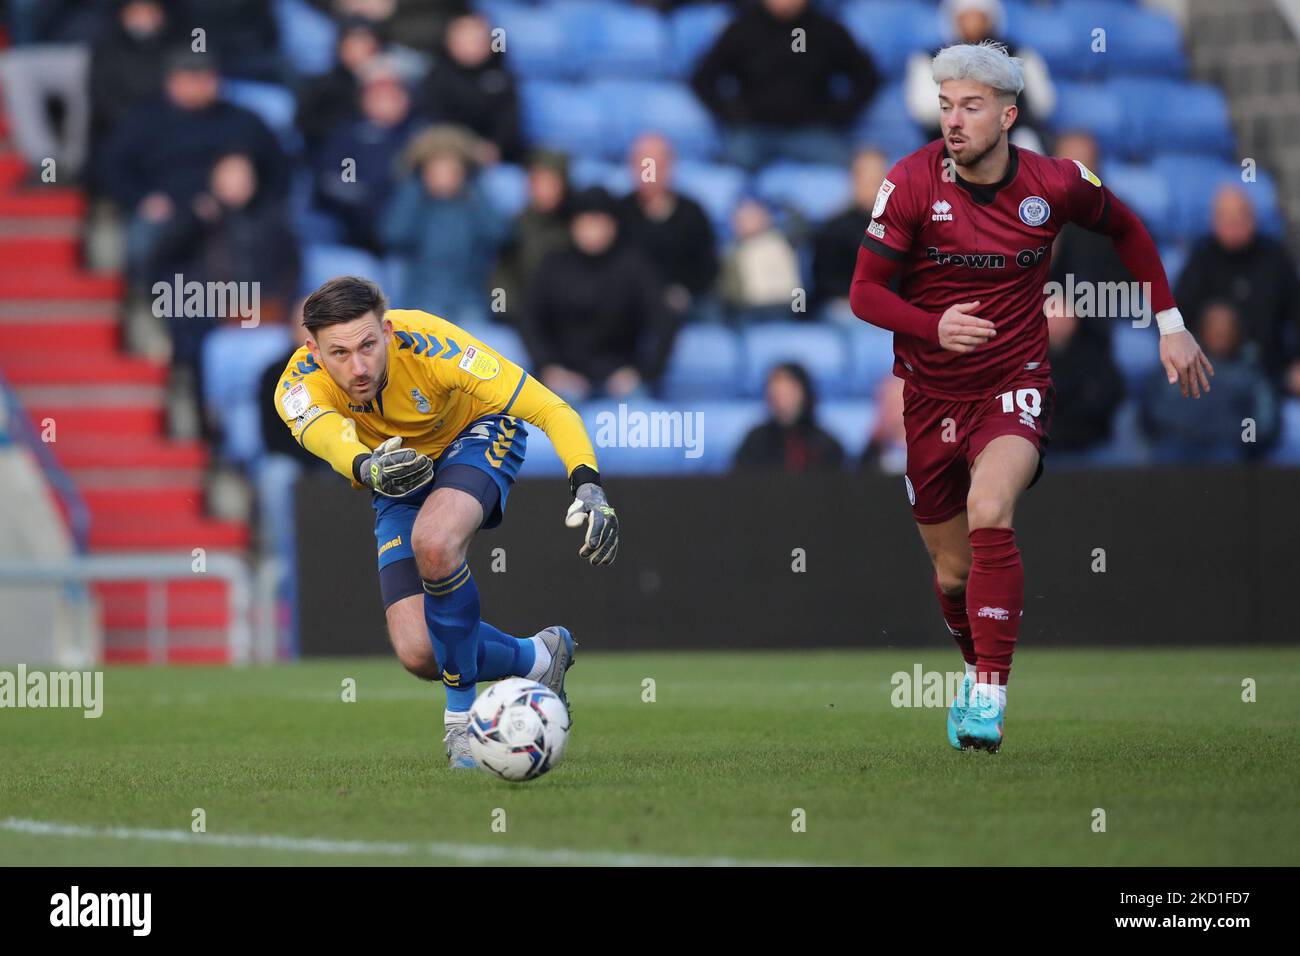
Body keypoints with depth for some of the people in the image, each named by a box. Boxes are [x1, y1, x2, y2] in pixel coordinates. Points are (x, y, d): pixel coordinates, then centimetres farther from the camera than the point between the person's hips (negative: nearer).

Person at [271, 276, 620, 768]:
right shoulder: (298, 388, -30)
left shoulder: (427, 344, -36)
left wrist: (587, 485, -54)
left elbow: (549, 408, -37)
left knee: (433, 543, -37)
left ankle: (462, 712, -16)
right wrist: (367, 468, -76)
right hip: (400, 486, 3)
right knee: (418, 653, -14)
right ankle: (538, 658, 16)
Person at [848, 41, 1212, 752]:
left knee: (989, 514, -30)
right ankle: (976, 667, 41)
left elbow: (1124, 227, 14)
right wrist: (935, 327, -30)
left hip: (1014, 387, -2)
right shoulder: (910, 184, -11)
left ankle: (988, 695, -30)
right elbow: (865, 290, -11)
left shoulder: (1055, 184, -8)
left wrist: (1169, 323, 11)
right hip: (931, 394, 2)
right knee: (952, 572, 9)